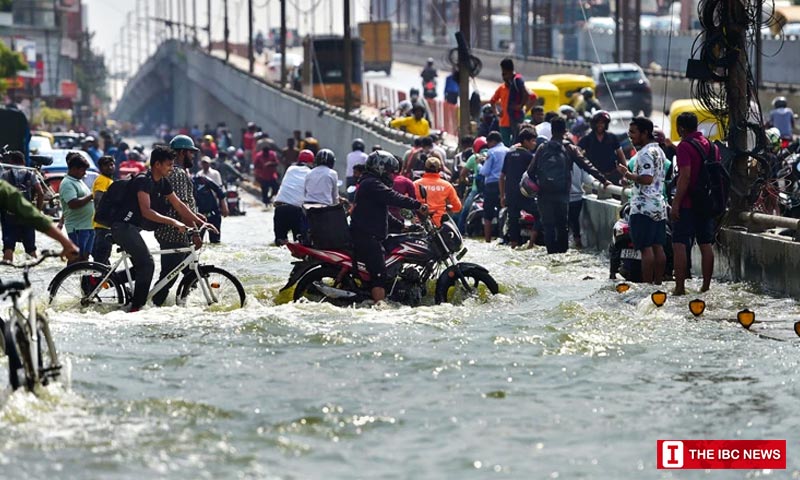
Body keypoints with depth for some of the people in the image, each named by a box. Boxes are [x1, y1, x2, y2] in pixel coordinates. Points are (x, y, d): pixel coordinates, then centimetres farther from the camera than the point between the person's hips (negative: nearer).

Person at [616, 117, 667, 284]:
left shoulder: (646, 153, -13)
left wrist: (628, 174, -11)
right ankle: (657, 284, 9)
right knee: (658, 247, 8)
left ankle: (646, 285, -11)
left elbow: (647, 178, -24)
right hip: (659, 205, 10)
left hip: (644, 207, -10)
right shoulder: (658, 150, 18)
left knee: (646, 248, -9)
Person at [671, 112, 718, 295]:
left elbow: (685, 177, -20)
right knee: (706, 244, 10)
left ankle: (680, 287, -10)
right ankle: (706, 286, 11)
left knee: (679, 245, -5)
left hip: (688, 204, -7)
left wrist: (676, 203, -18)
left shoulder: (685, 146, -12)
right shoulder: (712, 146, 11)